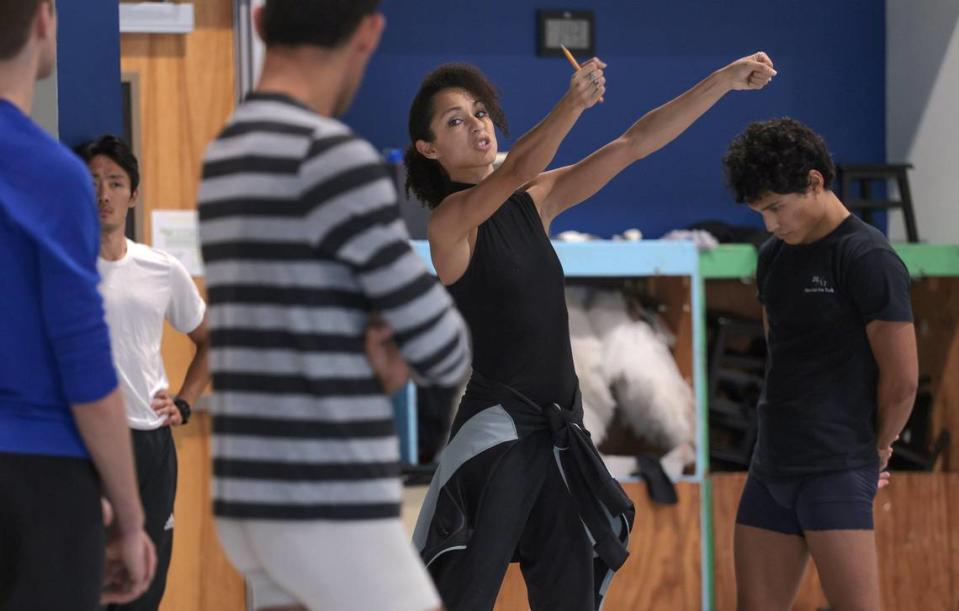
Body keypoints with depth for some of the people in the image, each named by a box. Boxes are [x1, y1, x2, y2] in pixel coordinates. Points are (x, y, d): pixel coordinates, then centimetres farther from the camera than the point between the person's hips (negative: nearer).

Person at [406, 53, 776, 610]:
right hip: (499, 425, -7)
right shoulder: (451, 217, -9)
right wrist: (570, 108, -44)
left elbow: (636, 144, 10)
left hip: (560, 427, 7)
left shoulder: (535, 201, 11)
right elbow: (516, 172, -29)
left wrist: (725, 81, 5)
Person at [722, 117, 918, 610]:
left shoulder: (868, 259, -11)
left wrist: (875, 449, 4)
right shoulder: (775, 256, 13)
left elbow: (901, 380, -10)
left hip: (835, 473, -8)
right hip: (771, 466, 8)